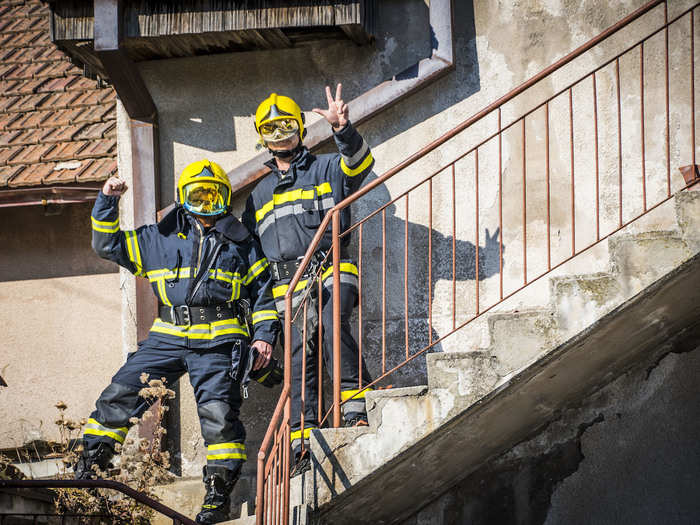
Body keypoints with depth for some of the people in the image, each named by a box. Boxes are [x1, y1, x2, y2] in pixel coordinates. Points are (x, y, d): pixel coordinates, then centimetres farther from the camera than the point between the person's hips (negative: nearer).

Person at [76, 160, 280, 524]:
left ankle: (218, 494, -7)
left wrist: (264, 335, 6)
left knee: (218, 410, -15)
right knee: (121, 392, -6)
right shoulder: (159, 239, 17)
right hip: (168, 336, 2)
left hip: (217, 342, -2)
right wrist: (107, 203, 9)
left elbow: (262, 292, 18)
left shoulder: (241, 244, 15)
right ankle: (88, 465, 3)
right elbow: (108, 245, 20)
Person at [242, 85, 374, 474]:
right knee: (300, 360, -3)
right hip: (289, 287, 4)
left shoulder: (325, 169, 12)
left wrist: (343, 129, -30)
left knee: (332, 327, -31)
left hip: (330, 273, -4)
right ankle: (303, 441, -3)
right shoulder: (261, 194, 27)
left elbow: (360, 164, -11)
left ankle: (357, 403, -28)